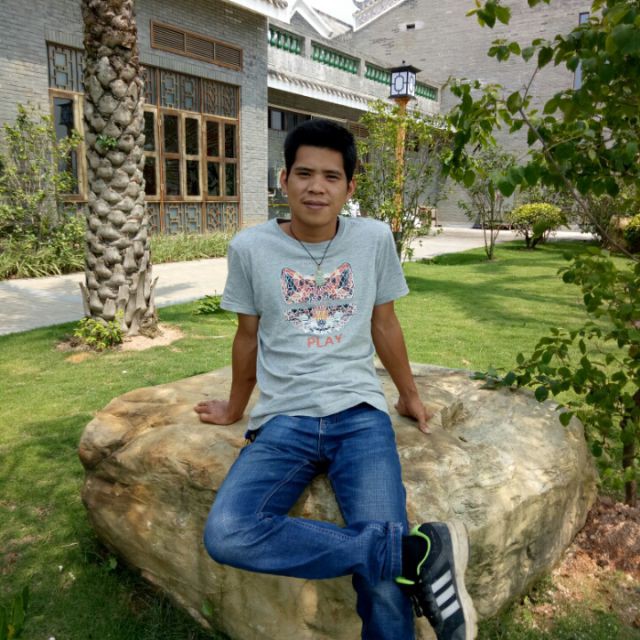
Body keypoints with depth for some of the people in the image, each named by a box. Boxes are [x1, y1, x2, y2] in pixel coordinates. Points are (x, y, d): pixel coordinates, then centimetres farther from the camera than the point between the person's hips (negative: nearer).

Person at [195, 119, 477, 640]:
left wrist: (410, 396, 25)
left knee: (384, 581, -21)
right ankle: (419, 551, -18)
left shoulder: (375, 239, 4)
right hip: (283, 421, 1)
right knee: (226, 535, -27)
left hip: (360, 415, -1)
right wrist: (235, 409, 25)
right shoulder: (250, 248, 2)